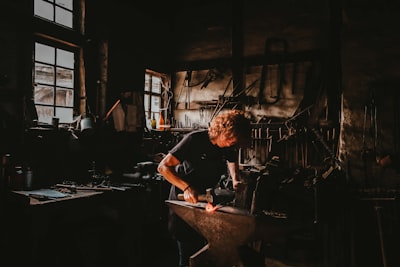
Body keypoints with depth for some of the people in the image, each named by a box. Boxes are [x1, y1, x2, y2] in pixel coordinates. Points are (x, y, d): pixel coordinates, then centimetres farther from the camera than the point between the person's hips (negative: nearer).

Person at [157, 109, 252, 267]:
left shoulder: (230, 146, -8)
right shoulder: (195, 139, -25)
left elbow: (232, 161, 17)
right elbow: (163, 167, -28)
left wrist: (235, 179, -2)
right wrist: (187, 187, -40)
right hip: (183, 198, -5)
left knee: (204, 246, 10)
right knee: (187, 250, 1)